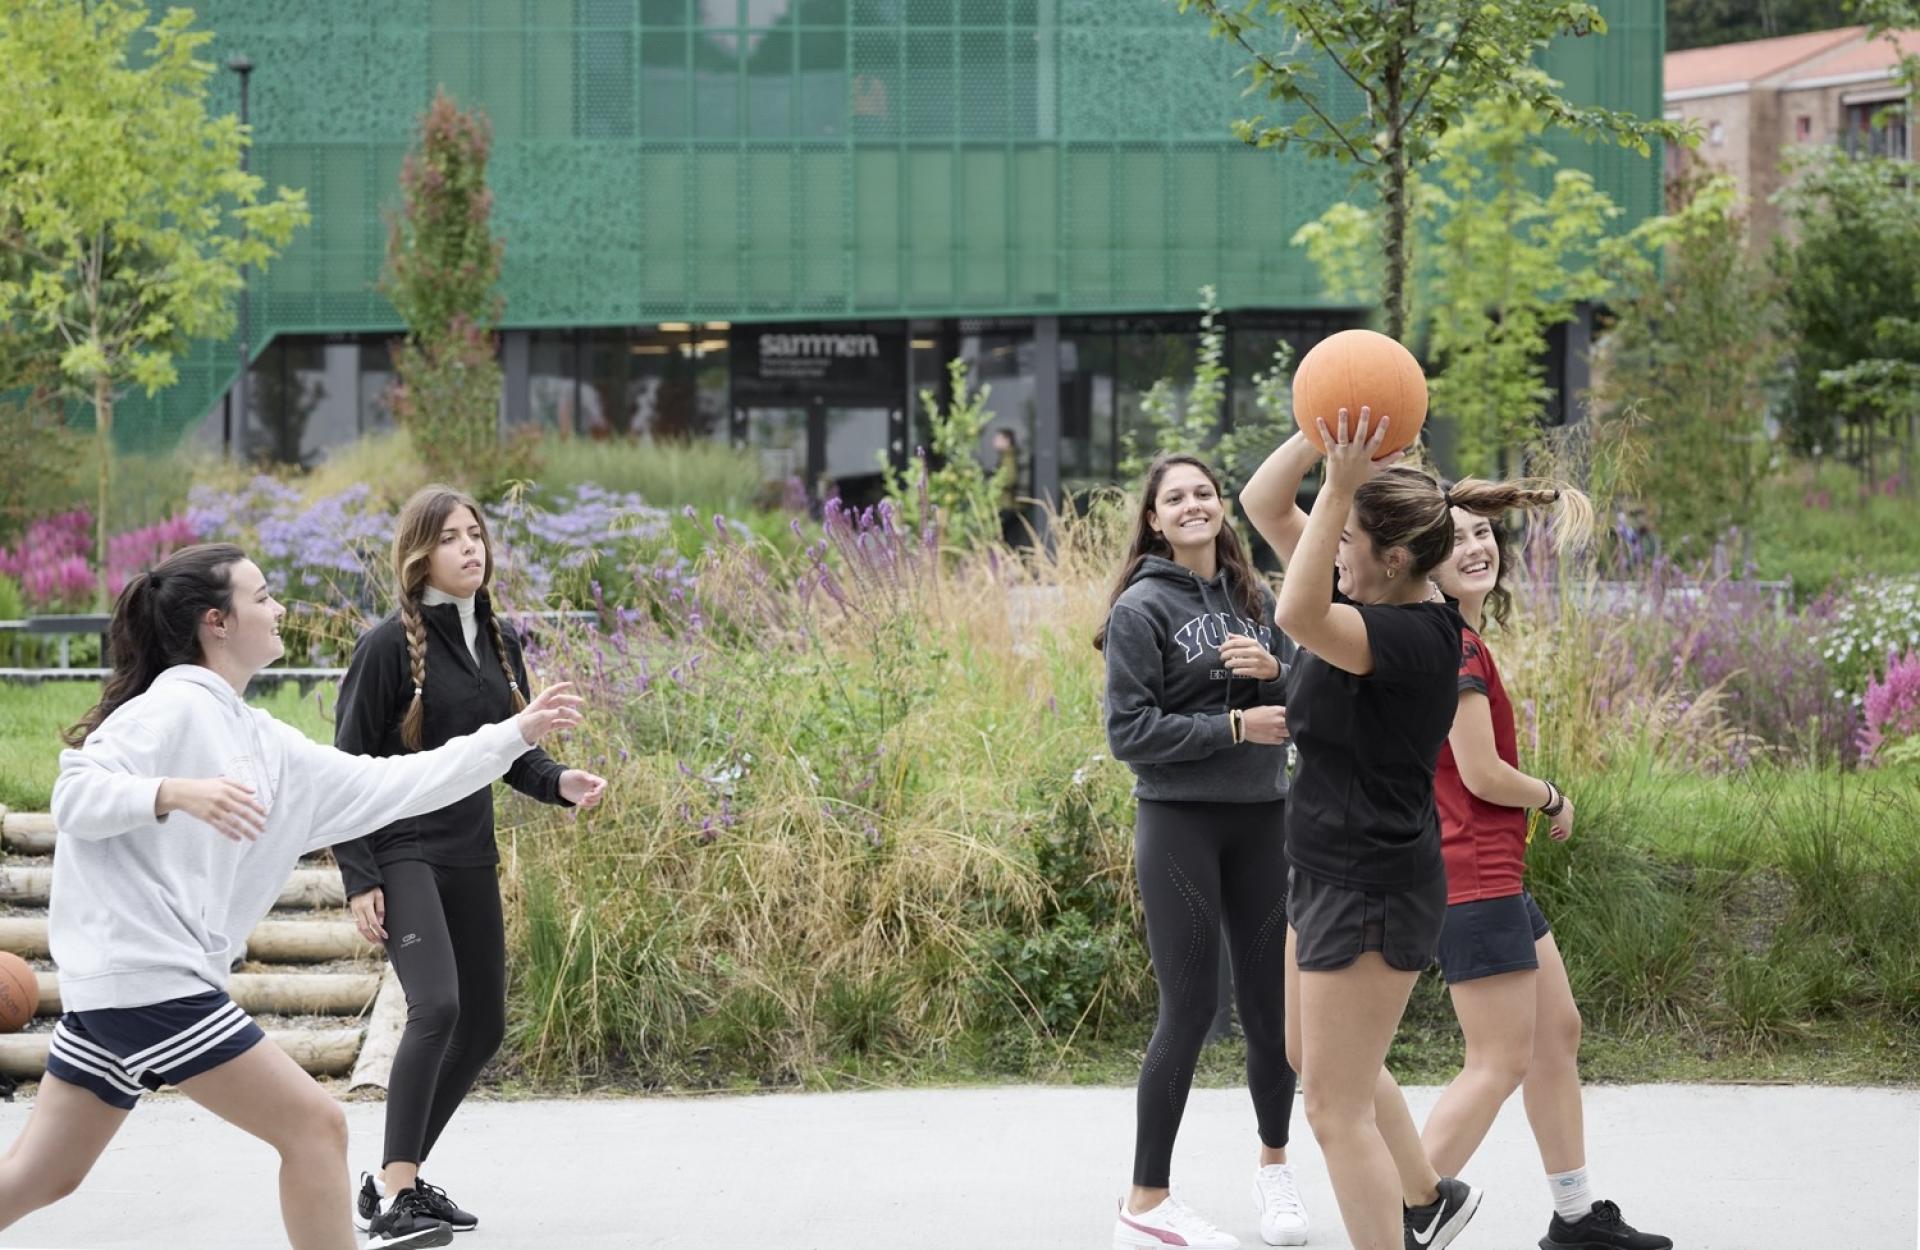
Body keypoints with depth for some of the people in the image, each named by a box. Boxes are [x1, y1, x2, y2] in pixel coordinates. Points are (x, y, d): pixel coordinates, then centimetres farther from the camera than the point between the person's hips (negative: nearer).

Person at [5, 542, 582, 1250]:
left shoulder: (264, 744, 16)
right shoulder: (174, 706, -9)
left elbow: (389, 785, 18)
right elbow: (75, 794, -17)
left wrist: (517, 733, 17)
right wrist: (177, 794, -32)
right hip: (146, 974, -9)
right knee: (315, 1126, -5)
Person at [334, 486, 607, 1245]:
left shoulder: (498, 644, 9)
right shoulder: (389, 647, -11)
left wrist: (557, 782, -5)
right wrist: (358, 879, -15)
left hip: (470, 855, 8)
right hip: (400, 853, -8)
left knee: (483, 1025, 9)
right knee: (437, 1006, -24)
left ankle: (396, 1178, 23)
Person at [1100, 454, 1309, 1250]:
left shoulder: (1253, 600, 10)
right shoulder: (1142, 609, -7)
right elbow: (1129, 732, -12)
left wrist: (1275, 671, -10)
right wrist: (1236, 726, -16)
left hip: (1261, 818, 5)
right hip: (1180, 821, -5)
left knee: (1270, 998, 10)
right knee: (1190, 1008, -6)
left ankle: (1274, 1165, 31)